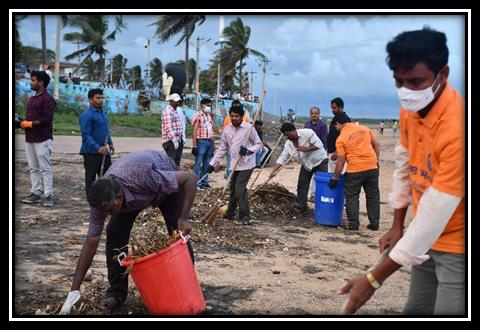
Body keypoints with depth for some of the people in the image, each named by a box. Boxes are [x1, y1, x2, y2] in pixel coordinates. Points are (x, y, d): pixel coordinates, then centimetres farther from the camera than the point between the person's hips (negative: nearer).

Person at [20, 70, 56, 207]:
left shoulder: (47, 99, -10)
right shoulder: (32, 98, 18)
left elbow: (46, 119, -18)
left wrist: (30, 124, -12)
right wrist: (23, 122, 3)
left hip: (42, 139, -9)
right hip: (30, 138, 9)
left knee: (45, 168, -6)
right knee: (33, 168, 10)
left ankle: (49, 195, -3)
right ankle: (35, 193, 16)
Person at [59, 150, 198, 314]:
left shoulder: (145, 177, -46)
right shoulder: (102, 199, -30)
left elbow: (191, 178, -35)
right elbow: (91, 243, -23)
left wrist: (184, 218, -40)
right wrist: (74, 291, -24)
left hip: (166, 181, -3)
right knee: (115, 233, -13)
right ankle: (117, 291, 3)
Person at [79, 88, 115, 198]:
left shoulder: (102, 113, 14)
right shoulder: (86, 115, -13)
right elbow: (86, 135, -20)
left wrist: (110, 143, 14)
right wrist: (98, 148, -27)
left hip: (104, 152, 8)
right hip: (91, 152, -8)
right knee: (90, 178, 2)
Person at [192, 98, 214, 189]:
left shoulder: (209, 116, 17)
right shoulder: (198, 115, -5)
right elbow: (194, 131, -10)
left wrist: (213, 144, 14)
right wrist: (194, 145, -16)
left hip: (209, 142, 7)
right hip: (201, 141, -7)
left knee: (206, 164, 10)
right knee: (198, 163, -5)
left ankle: (204, 182, 16)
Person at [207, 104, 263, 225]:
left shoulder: (249, 128, -11)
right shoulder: (227, 129, 5)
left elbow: (259, 144, -3)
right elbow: (222, 149, 11)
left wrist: (248, 150, -22)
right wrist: (213, 164, 7)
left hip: (246, 165, -6)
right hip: (234, 165, 6)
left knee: (240, 190, -13)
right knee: (233, 189, 16)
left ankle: (245, 217, -4)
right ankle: (230, 213, 30)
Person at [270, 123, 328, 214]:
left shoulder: (307, 133, -24)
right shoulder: (288, 144, -6)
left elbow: (319, 144, -25)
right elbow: (282, 158, -7)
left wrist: (306, 149, -34)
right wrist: (274, 171, -16)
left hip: (320, 161, -6)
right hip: (306, 164, 6)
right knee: (302, 185, 4)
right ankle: (301, 207, 14)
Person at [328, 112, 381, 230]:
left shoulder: (341, 139, -4)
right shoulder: (365, 128, 8)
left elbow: (341, 161, -5)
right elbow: (377, 144, 7)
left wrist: (335, 178, 3)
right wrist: (376, 161, 14)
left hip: (355, 170, -4)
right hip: (372, 167, 4)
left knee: (352, 197, 9)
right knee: (373, 196, 13)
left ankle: (353, 224, 8)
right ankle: (374, 223, 17)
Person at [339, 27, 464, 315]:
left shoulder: (456, 127, -30)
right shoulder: (411, 108, -5)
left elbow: (435, 215, -30)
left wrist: (374, 279, -27)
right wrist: (398, 226, 13)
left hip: (456, 243, -7)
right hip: (425, 237, 7)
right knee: (416, 309, 16)